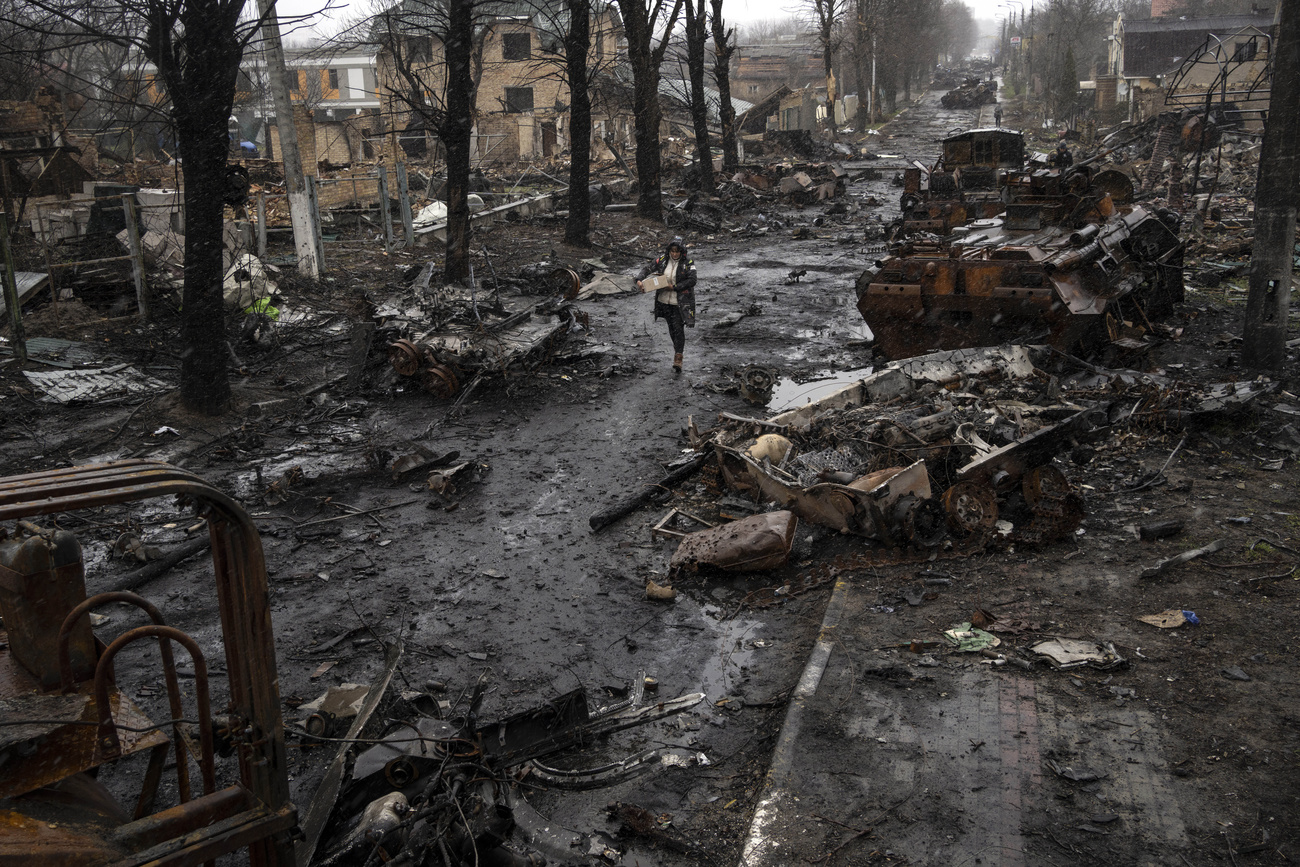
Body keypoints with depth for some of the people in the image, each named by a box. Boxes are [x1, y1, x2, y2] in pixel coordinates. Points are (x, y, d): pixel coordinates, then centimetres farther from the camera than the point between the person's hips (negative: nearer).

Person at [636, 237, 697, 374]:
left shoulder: (688, 263, -10)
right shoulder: (663, 260, 1)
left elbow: (692, 280, -18)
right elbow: (648, 269, 5)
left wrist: (674, 287, -20)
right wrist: (639, 280, -13)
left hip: (680, 302, -4)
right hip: (664, 300, 4)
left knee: (678, 328, -9)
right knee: (671, 327, 15)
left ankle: (678, 358, -8)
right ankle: (678, 349, 35)